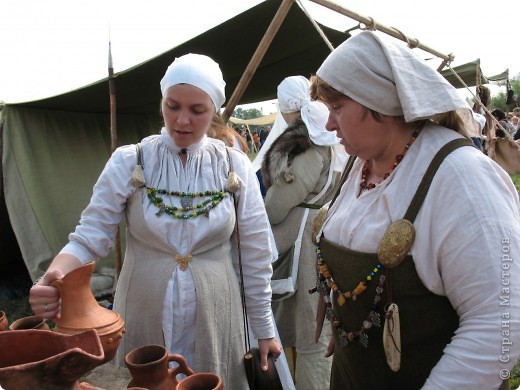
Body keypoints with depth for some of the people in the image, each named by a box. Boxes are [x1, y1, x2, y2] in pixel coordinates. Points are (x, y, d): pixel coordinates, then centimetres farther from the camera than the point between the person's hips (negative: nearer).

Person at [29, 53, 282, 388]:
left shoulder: (235, 167, -6)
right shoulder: (129, 162, -8)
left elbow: (256, 255, -1)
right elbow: (90, 238, -8)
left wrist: (265, 328, 3)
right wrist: (54, 277, -30)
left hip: (215, 320, 1)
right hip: (144, 319, 0)